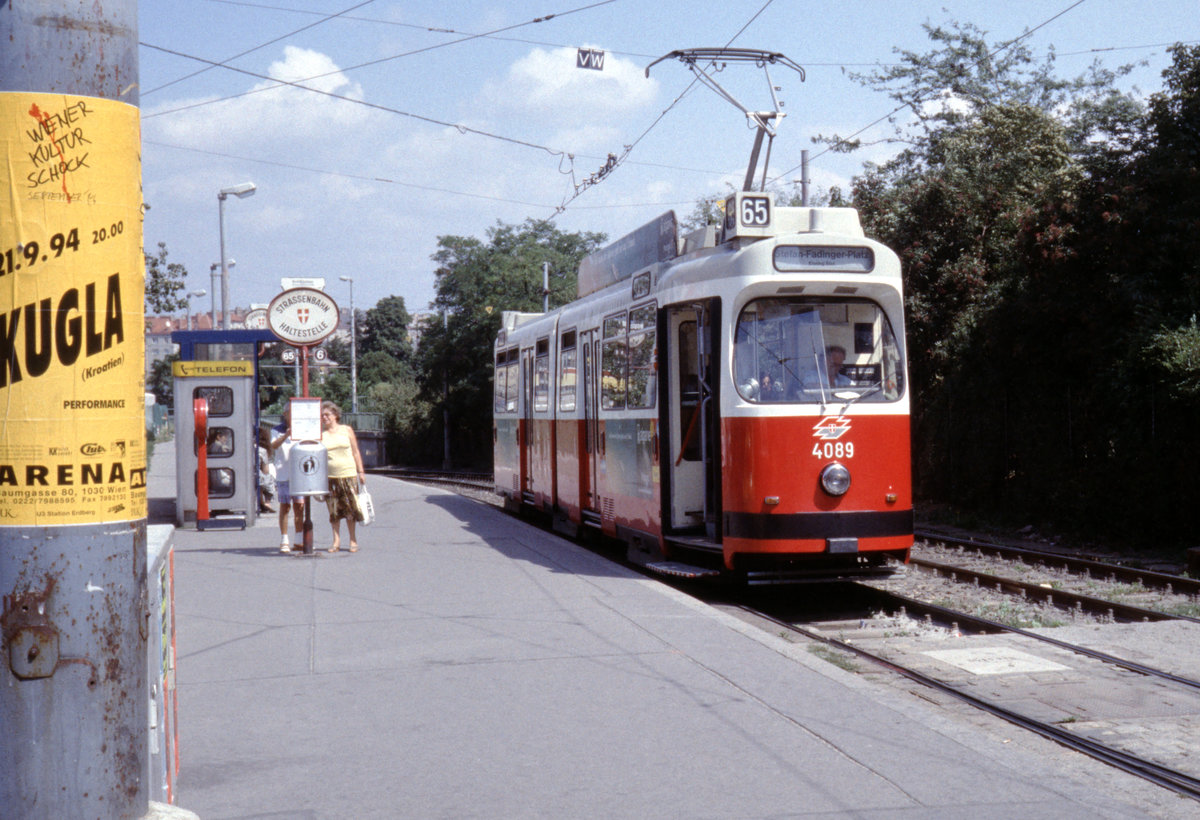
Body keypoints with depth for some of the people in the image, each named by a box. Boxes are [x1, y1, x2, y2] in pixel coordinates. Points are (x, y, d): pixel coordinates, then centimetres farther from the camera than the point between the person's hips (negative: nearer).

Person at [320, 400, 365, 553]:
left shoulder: (347, 430, 6)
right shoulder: (320, 434, 5)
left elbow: (356, 452, 10)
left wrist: (361, 472, 7)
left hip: (348, 474, 0)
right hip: (329, 476, 0)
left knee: (350, 508, -1)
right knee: (333, 510, 1)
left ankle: (353, 540, 10)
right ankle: (336, 541, 9)